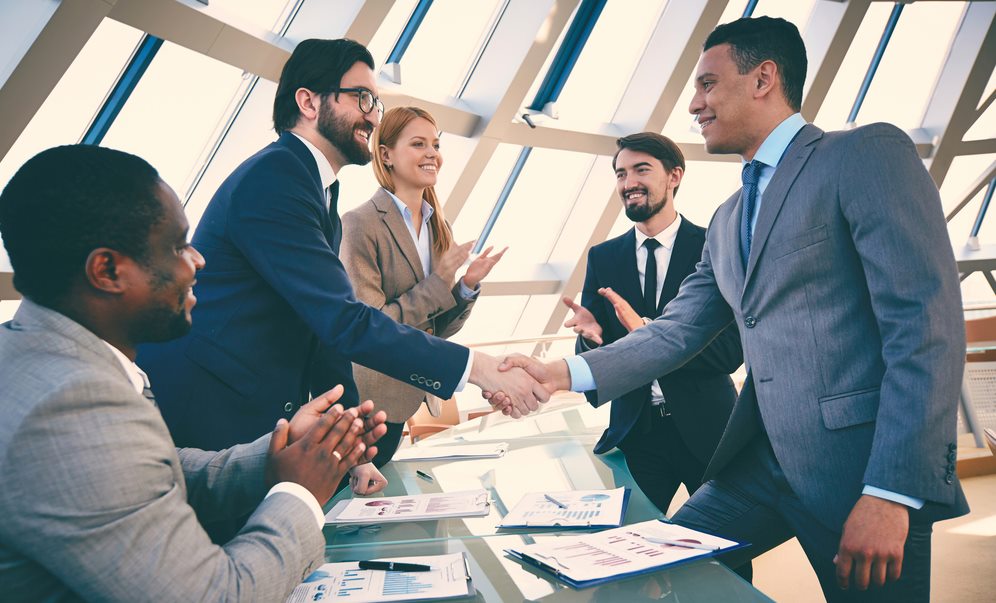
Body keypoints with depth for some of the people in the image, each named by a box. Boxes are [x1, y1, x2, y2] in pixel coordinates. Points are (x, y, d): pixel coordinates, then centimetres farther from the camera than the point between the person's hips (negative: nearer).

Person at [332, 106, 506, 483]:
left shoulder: (438, 228, 6)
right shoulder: (361, 224, -16)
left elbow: (439, 328, 8)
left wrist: (467, 286, -9)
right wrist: (439, 282, -19)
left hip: (409, 394, 7)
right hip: (370, 401, -6)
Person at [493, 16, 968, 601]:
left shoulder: (869, 154, -7)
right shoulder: (727, 221, 17)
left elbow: (929, 327, -15)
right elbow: (675, 333, 14)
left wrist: (889, 493, -21)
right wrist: (566, 373, 1)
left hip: (860, 465, -7)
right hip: (762, 460, 7)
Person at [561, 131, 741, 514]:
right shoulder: (603, 257, 4)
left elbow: (731, 350, -15)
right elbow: (590, 355, 3)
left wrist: (646, 331, -28)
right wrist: (590, 336, -21)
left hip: (706, 429, -2)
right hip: (635, 433, 2)